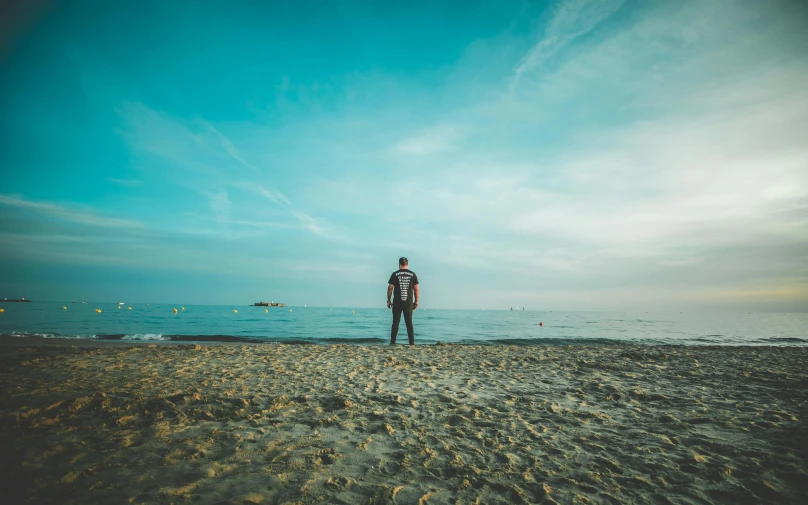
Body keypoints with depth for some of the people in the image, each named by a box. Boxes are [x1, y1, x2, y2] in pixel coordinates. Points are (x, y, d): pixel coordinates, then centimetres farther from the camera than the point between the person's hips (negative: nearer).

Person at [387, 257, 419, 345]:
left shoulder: (395, 274, 0)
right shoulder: (413, 274, 4)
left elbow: (390, 288, -3)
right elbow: (416, 289, 3)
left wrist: (388, 300, 4)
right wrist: (416, 302, 8)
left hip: (397, 303, -1)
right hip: (409, 303, 1)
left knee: (395, 323, 4)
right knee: (409, 323, 8)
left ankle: (392, 342, 3)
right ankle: (412, 343, 7)